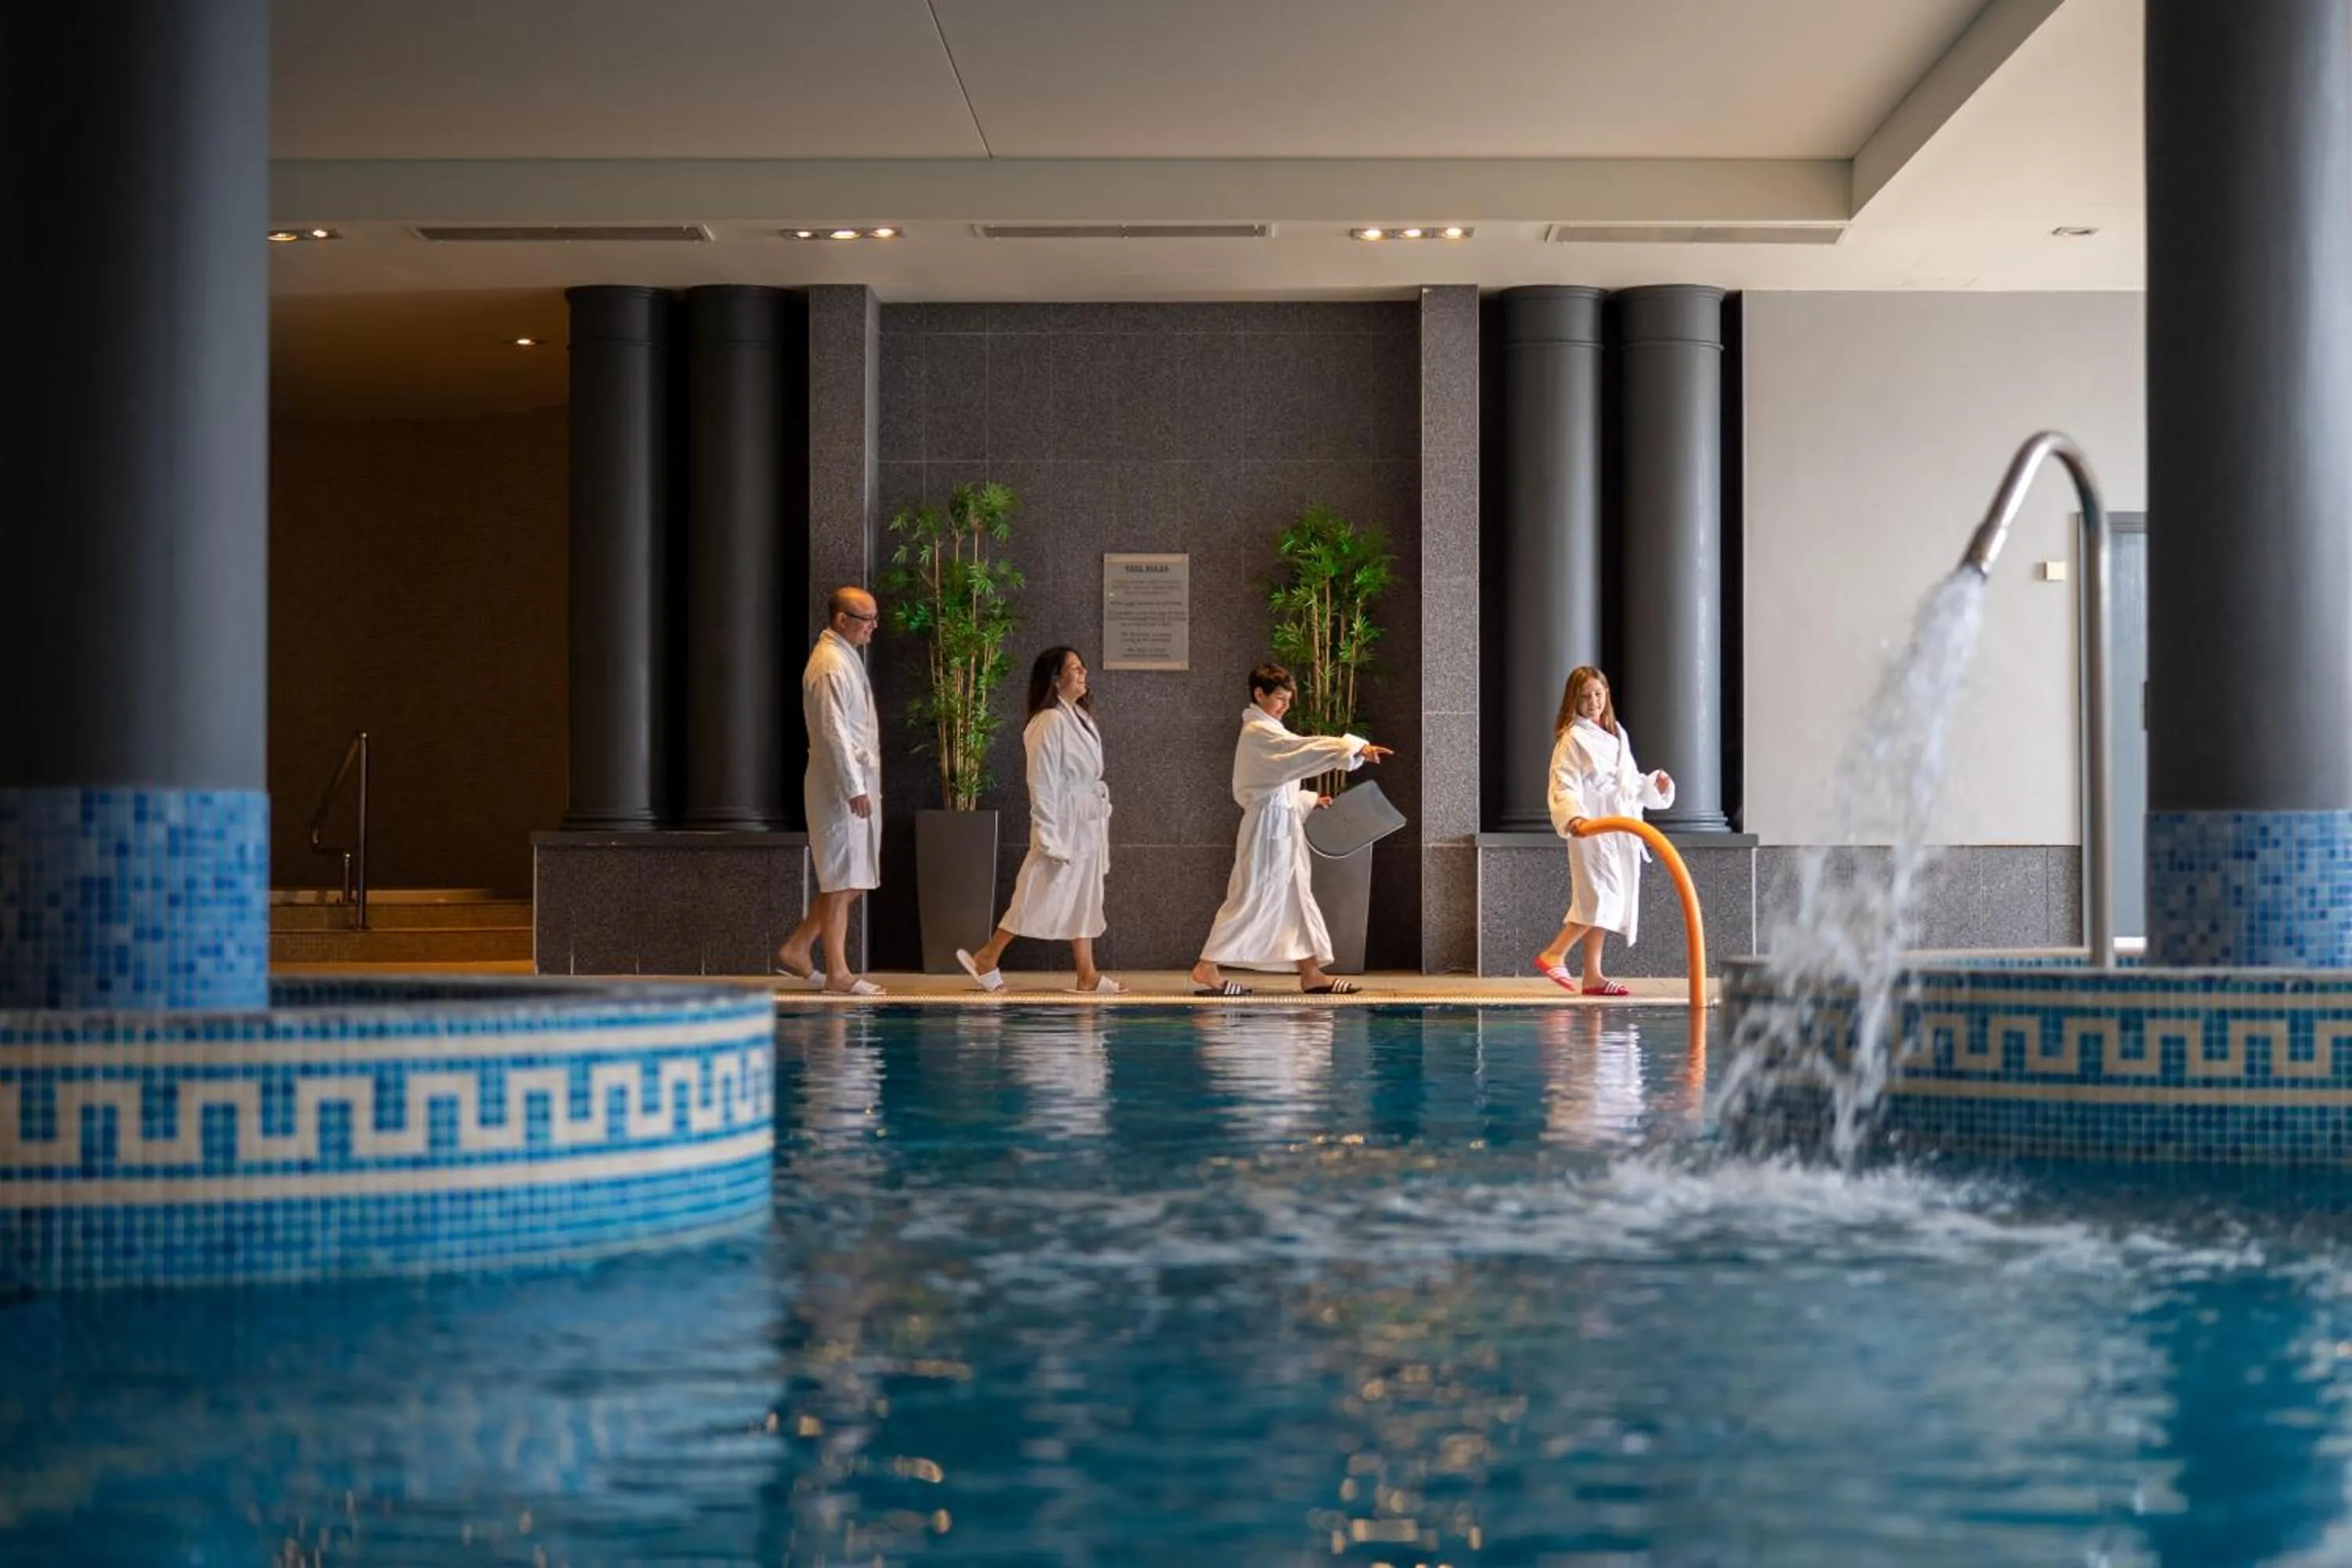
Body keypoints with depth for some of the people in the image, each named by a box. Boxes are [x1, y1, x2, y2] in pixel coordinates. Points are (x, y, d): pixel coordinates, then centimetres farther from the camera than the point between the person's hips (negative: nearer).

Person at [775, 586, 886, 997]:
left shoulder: (846, 658, 17)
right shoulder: (830, 666, -15)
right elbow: (834, 733, -20)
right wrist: (855, 789, -22)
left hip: (857, 781, 10)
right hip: (841, 785, -10)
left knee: (851, 880, 13)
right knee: (843, 881, -4)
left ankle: (797, 948, 20)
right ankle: (837, 973, 1)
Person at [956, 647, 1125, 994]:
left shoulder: (1080, 718, 12)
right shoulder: (1050, 723, -17)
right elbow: (1043, 785, -19)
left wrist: (1101, 821, 18)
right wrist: (1051, 840, -20)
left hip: (1087, 826, 9)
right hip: (1063, 825, -9)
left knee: (1083, 900, 10)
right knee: (1041, 897, -5)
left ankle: (1088, 975, 13)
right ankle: (986, 959, 4)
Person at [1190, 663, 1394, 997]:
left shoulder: (1267, 732, 18)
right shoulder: (1259, 733, -14)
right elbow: (1304, 748, -26)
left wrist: (1309, 801, 12)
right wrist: (1356, 748, -32)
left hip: (1284, 825, 10)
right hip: (1268, 825, -10)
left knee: (1297, 897, 9)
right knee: (1252, 896, -7)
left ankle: (1311, 972, 11)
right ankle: (1207, 968, -2)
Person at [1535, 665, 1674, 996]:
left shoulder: (1618, 735, 19)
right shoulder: (1573, 739, -6)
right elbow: (1565, 786, -16)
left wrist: (1654, 786, 9)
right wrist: (1572, 816, -33)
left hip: (1620, 829, 8)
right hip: (1591, 829, -8)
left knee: (1608, 902, 8)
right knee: (1604, 895, -18)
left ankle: (1593, 975, 12)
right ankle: (1554, 954, -13)